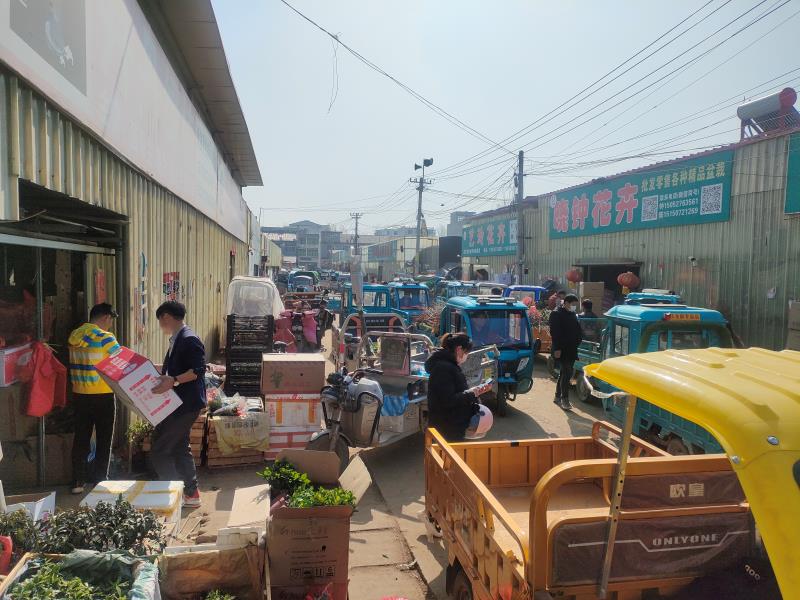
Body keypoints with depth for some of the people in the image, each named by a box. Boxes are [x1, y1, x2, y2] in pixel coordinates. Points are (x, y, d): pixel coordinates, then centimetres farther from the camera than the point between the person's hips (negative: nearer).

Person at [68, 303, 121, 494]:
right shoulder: (105, 338, -14)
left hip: (79, 395, 6)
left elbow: (77, 364, 11)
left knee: (81, 438, 12)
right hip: (103, 396, -6)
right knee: (104, 440, 7)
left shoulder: (74, 336, 5)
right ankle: (99, 480, 12)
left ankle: (78, 482, 16)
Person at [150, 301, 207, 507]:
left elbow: (198, 370, -25)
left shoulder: (189, 340, -17)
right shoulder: (177, 340, 15)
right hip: (178, 404, 10)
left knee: (159, 450, -6)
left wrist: (174, 381, -34)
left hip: (185, 404, -10)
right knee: (180, 448, 16)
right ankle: (191, 493, 24)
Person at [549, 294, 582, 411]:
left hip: (571, 350, 8)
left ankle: (558, 397, 22)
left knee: (565, 373, 13)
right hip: (562, 350, -8)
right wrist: (557, 349, -20)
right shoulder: (556, 314, -9)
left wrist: (578, 340, 8)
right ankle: (564, 399, -10)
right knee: (567, 373, -13)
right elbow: (554, 332, -16)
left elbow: (577, 331, 24)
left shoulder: (573, 315, 16)